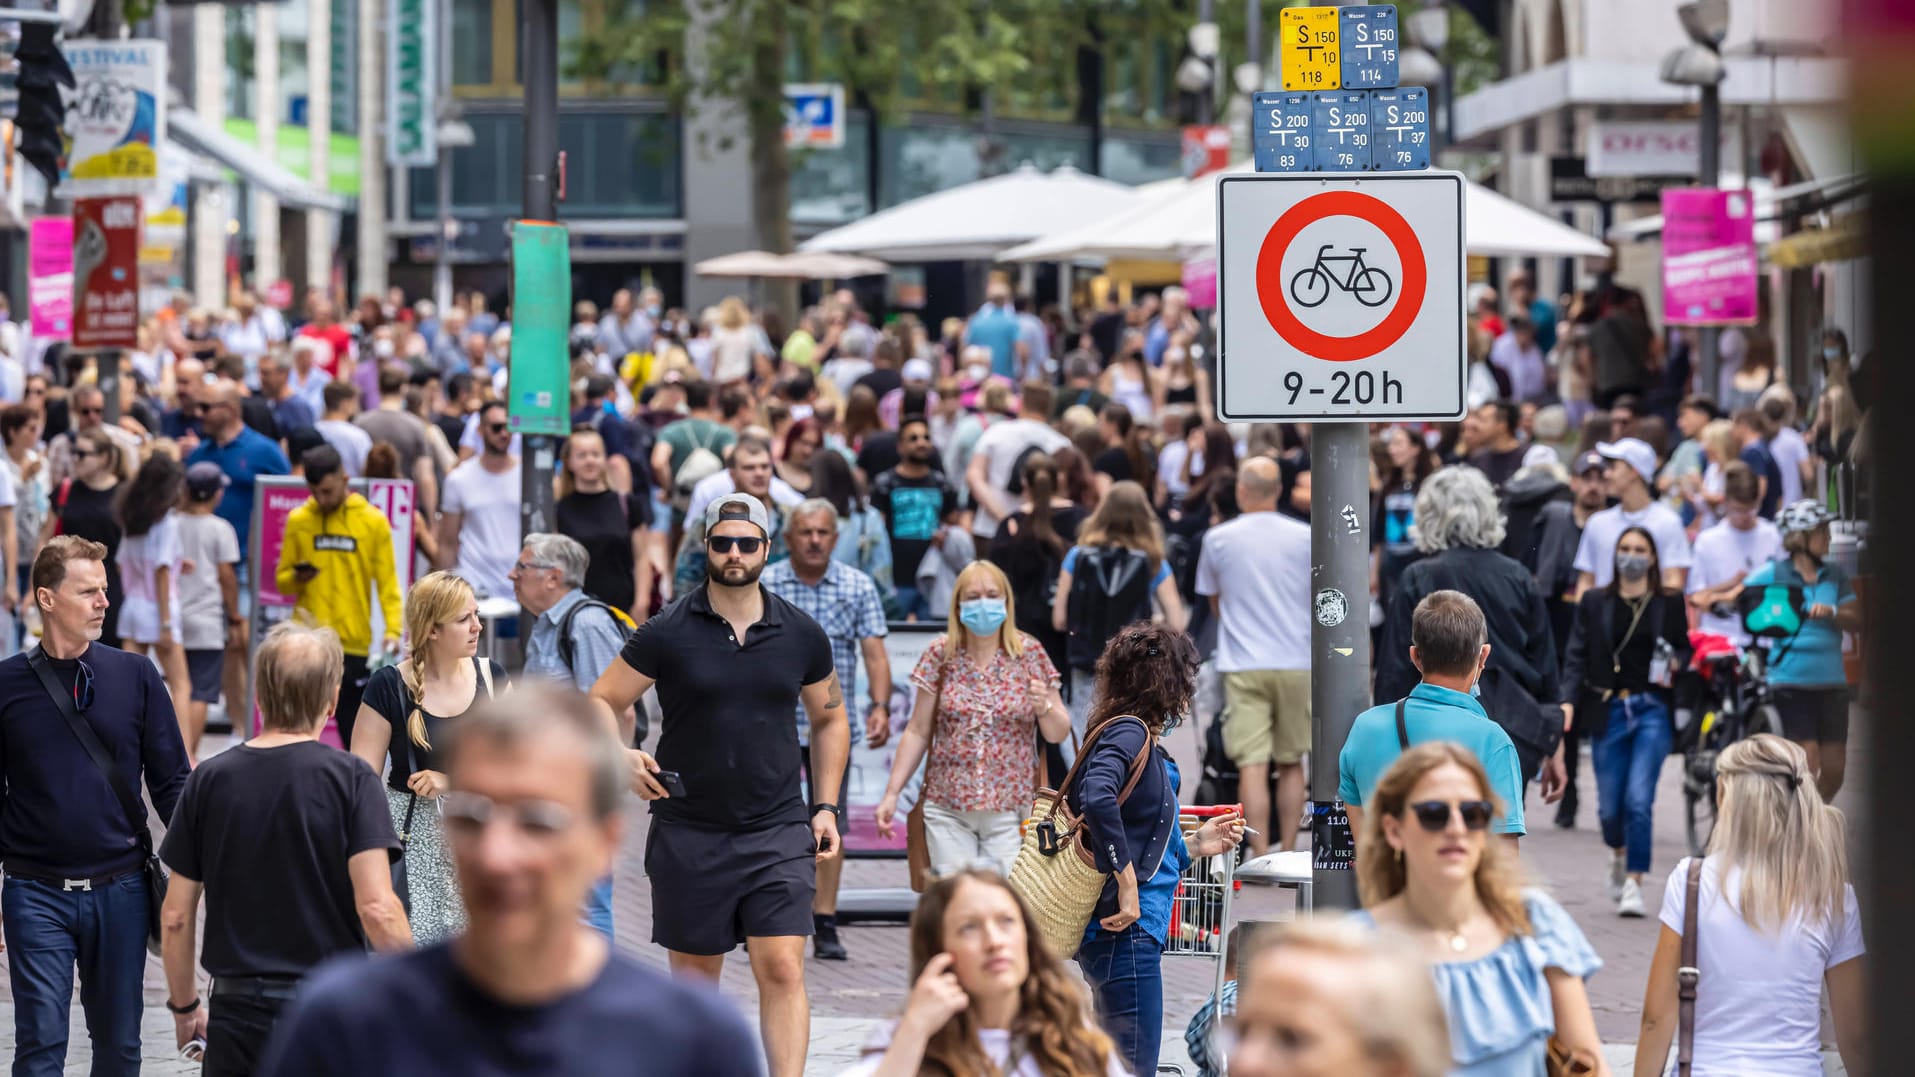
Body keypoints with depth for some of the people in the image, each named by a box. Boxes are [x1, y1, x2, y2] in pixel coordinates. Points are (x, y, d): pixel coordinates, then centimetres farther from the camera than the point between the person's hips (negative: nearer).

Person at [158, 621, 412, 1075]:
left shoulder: (209, 782, 2)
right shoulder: (350, 780, -7)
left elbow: (175, 917, 5)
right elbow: (376, 907, -15)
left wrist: (184, 1007, 18)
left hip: (239, 1012, 2)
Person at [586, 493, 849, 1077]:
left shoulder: (802, 635, 3)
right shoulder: (667, 633, -4)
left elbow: (830, 719, 17)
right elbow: (600, 702, 1)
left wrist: (825, 806, 9)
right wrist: (622, 758, -19)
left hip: (778, 832, 0)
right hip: (688, 834, 0)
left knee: (782, 969, -12)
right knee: (695, 977, 9)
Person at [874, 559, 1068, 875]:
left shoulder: (1029, 655, 1)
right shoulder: (940, 655, 2)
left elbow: (1058, 733, 6)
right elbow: (917, 732, 6)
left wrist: (1044, 707, -16)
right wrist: (892, 793, 3)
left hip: (1009, 812, 0)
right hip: (948, 809, 0)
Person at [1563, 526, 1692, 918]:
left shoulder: (1669, 603, 7)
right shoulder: (1594, 602, 8)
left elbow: (1685, 647, 15)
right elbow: (1577, 656, 5)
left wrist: (1675, 665, -9)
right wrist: (1568, 700, -9)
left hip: (1652, 711, -1)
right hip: (1608, 710, 1)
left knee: (1639, 799, -13)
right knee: (1609, 806, 4)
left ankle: (1633, 883, -5)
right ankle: (1619, 852, 37)